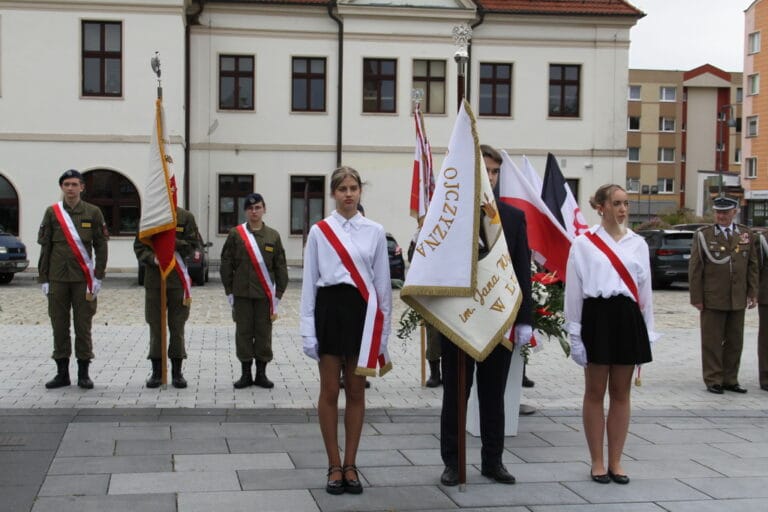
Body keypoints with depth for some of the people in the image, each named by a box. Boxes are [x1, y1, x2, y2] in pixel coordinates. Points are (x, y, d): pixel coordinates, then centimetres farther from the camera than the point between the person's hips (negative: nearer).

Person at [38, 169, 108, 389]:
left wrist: (98, 277, -3)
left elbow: (101, 246, 3)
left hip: (83, 279, -1)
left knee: (83, 326, 2)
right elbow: (45, 247, 7)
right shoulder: (52, 212, 6)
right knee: (59, 326, 4)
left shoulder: (93, 212, 3)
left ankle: (83, 373, 10)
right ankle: (62, 373, 13)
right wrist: (43, 279, 3)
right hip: (57, 279, 1)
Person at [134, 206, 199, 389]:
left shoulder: (186, 217, 3)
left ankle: (177, 372, 12)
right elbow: (139, 246, 4)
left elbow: (192, 244, -1)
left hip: (178, 279, -1)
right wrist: (152, 258, -14)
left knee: (177, 326, 3)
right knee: (155, 326, 4)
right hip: (153, 279, 1)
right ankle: (157, 371, 12)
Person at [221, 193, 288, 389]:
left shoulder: (273, 236, 5)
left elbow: (280, 267, 8)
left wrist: (278, 294, 3)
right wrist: (229, 292, 0)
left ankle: (261, 373, 14)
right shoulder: (235, 234, 2)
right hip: (242, 293, -1)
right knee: (243, 332, 4)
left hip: (265, 294, 1)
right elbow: (226, 264, 4)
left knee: (264, 333, 4)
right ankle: (246, 374, 13)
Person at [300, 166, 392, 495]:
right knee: (330, 391, 3)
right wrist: (308, 330, -3)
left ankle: (350, 465, 15)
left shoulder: (375, 232, 5)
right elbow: (309, 282, 2)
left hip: (363, 310, 1)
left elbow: (382, 282, 7)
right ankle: (334, 466, 13)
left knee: (356, 391, 6)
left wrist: (384, 326, 5)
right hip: (330, 308, -1)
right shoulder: (319, 231, 1)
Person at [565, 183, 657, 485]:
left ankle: (615, 461, 17)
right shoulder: (583, 243, 1)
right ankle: (597, 462, 14)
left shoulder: (638, 244, 10)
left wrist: (648, 332, 10)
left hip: (628, 317, 3)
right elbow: (573, 290, 0)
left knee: (621, 392, 8)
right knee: (595, 392, 4)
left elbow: (644, 289, 13)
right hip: (597, 316, -3)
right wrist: (575, 335, -4)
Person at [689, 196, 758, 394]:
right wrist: (696, 298, -7)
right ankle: (713, 381, 11)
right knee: (712, 342, 1)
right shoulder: (703, 235, -1)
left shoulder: (747, 234, 8)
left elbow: (752, 266, 11)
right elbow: (695, 268, -3)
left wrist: (752, 293, 4)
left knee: (735, 342, 9)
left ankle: (730, 380, 20)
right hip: (712, 300, -3)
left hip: (738, 300, 3)